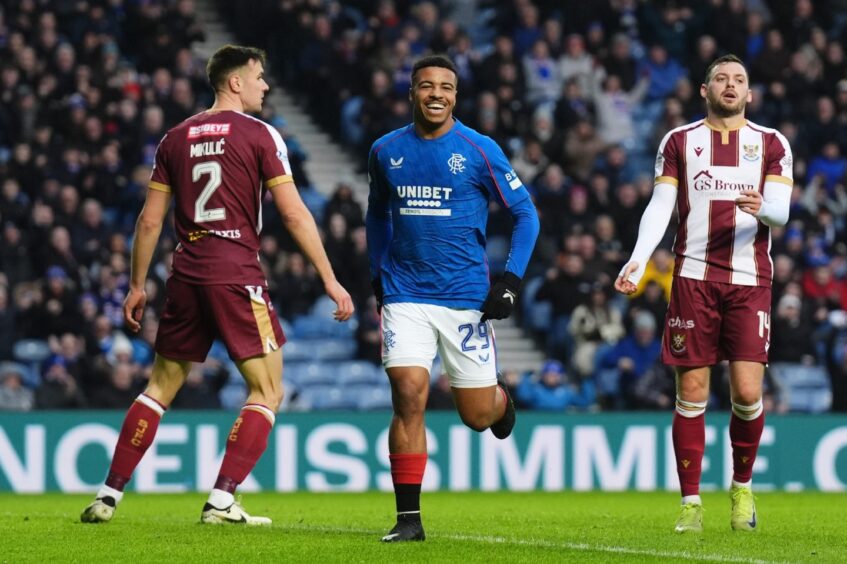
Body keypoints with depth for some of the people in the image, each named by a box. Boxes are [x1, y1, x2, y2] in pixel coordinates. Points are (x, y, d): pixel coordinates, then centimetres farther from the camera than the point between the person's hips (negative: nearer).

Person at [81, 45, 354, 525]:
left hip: (187, 276, 5)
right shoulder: (260, 135, -3)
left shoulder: (177, 138, 11)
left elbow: (150, 220, 12)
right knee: (268, 392, 2)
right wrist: (330, 279, -4)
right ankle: (222, 500, -10)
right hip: (238, 275, -5)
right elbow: (294, 214, -8)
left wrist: (138, 285, 21)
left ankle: (110, 495, 12)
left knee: (162, 386, 16)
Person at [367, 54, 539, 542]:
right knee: (409, 397, -14)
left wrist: (512, 281, -9)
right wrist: (378, 276, 16)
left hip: (466, 296, -1)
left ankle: (501, 400, 43)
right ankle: (409, 518, -8)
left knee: (477, 416, 4)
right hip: (405, 296, 1)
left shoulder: (479, 150, -5)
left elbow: (525, 214, 1)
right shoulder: (387, 151, 5)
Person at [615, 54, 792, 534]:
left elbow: (781, 210, -1)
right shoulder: (679, 141, 10)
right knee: (692, 394, -2)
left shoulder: (772, 143, 9)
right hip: (693, 278, 0)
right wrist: (638, 259, -12)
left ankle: (743, 485, 15)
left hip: (750, 281, 0)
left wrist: (765, 209, -25)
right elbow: (660, 205, 3)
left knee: (747, 391, -9)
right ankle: (691, 503, 6)